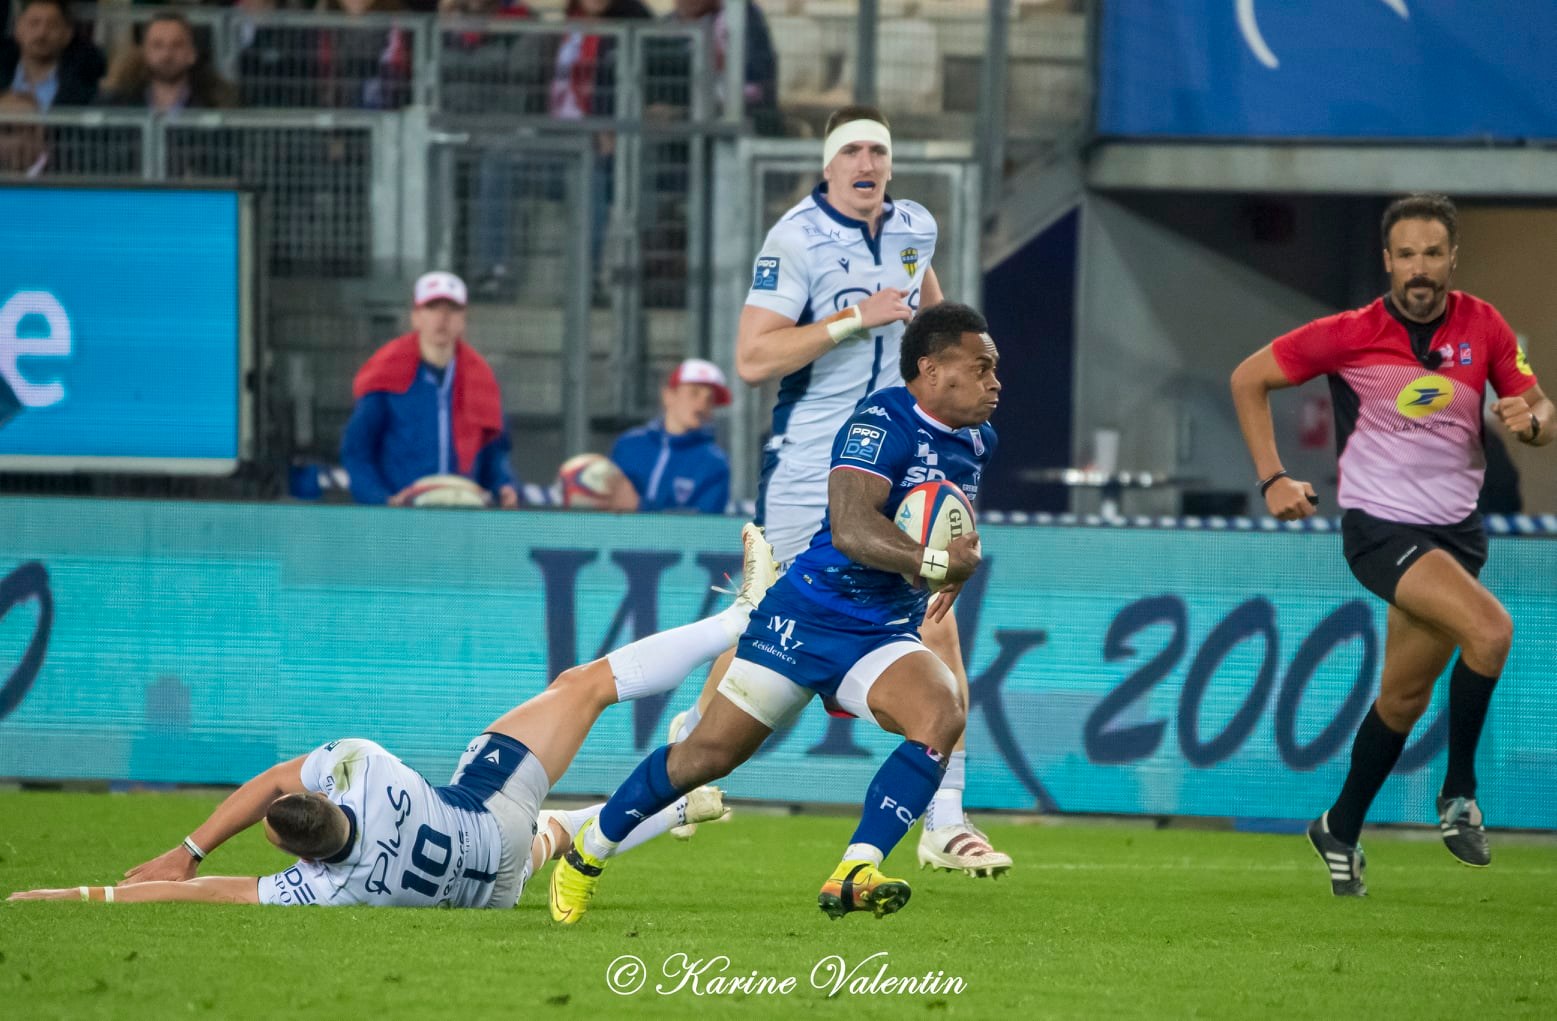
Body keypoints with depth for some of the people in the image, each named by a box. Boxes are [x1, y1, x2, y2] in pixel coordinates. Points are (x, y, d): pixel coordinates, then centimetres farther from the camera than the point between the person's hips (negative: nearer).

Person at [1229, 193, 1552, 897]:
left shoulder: (1482, 327, -1)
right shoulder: (1351, 335, -10)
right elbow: (1249, 378, 1)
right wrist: (1272, 478, -6)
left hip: (1455, 528, 5)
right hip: (1379, 525, -5)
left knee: (1406, 694, 10)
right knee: (1490, 628, -27)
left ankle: (1341, 830, 29)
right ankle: (1459, 792, -11)